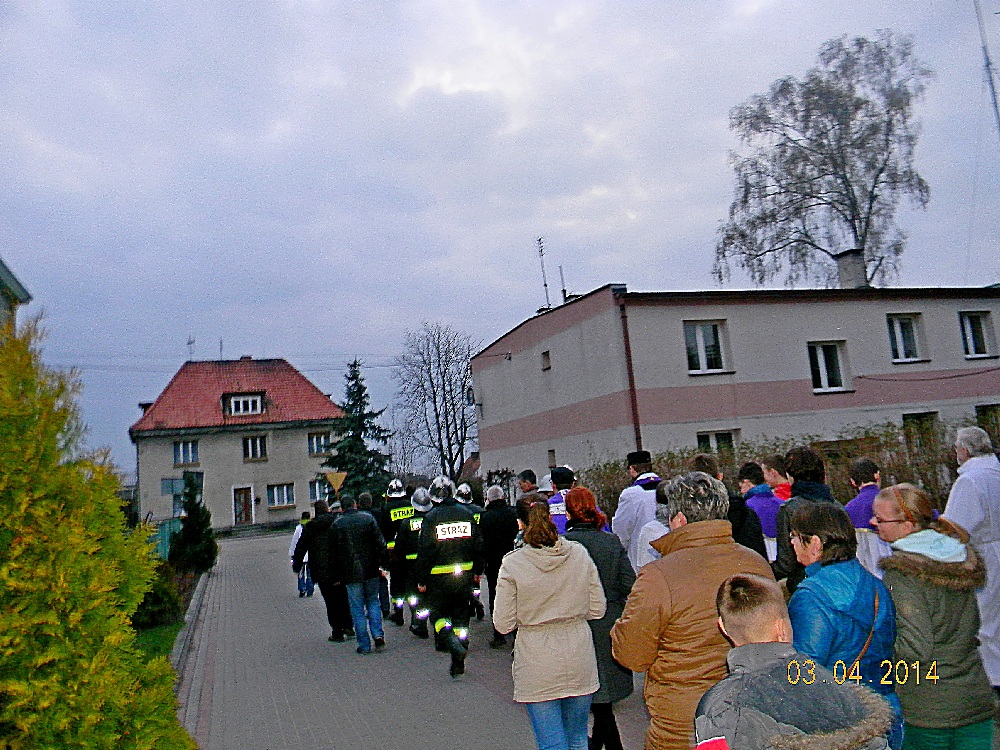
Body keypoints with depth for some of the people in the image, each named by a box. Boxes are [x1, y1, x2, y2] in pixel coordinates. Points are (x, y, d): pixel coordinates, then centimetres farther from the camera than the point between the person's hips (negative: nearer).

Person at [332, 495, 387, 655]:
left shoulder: (337, 524, -2)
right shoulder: (368, 518, 0)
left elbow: (336, 551, -1)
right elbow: (380, 541, -3)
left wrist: (338, 575, 5)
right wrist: (382, 560, 5)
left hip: (351, 572, -2)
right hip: (371, 569, 2)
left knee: (357, 608, 6)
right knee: (373, 601, 17)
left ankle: (364, 645, 8)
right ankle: (378, 635, 4)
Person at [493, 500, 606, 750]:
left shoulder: (512, 564, -13)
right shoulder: (579, 554, -5)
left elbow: (503, 625, -9)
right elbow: (597, 610, 2)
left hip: (538, 670, -3)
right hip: (579, 663, 3)